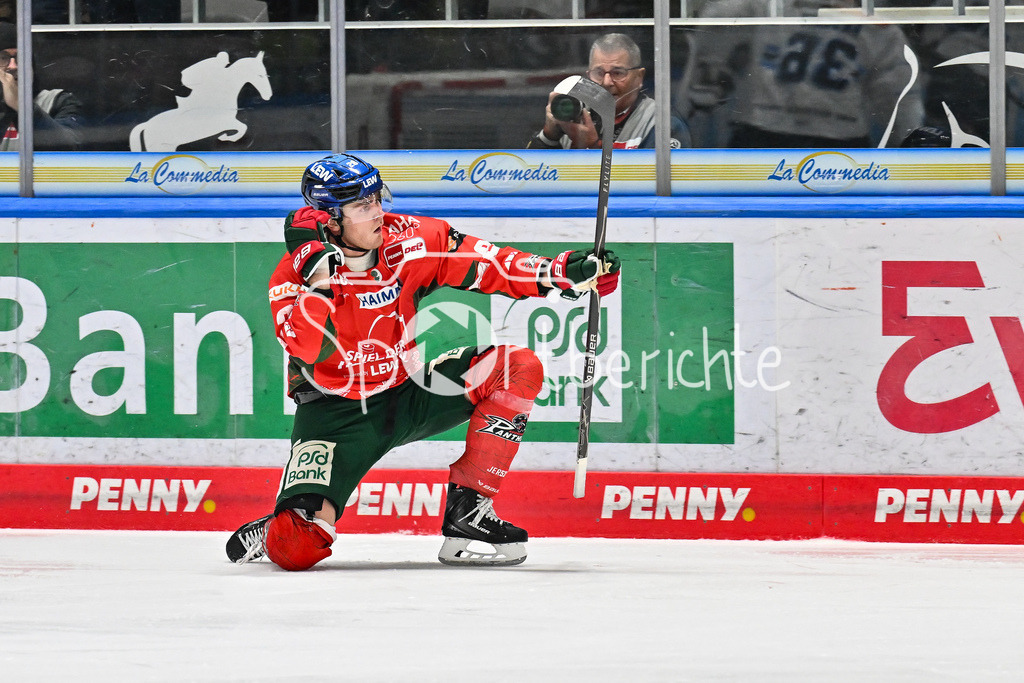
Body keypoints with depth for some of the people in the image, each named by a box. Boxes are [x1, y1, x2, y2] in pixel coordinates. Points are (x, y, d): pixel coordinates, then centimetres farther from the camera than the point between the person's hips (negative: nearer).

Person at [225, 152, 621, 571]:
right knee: (295, 549, -24)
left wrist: (561, 274, -15)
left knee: (519, 367, -14)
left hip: (407, 393, 5)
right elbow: (311, 348, -34)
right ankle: (277, 529, 18)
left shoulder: (409, 240, -8)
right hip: (336, 412, -5)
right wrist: (318, 273, -42)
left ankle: (467, 507, -9)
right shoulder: (293, 275, -19)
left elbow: (485, 265, -4)